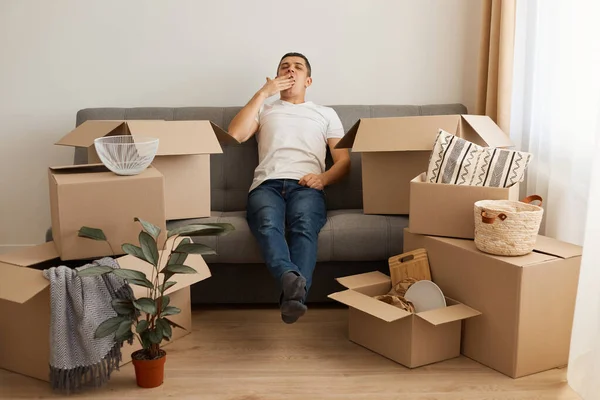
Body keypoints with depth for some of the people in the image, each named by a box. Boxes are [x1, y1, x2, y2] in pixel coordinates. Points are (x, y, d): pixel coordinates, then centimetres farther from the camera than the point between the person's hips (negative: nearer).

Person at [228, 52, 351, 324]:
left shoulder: (326, 114, 29)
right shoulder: (264, 110, 30)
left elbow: (344, 161, 18)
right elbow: (235, 135, 8)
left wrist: (323, 178, -6)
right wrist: (263, 92, 10)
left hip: (306, 187, 0)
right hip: (267, 185, 0)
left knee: (303, 226, -38)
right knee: (268, 225, -38)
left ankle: (294, 293, -56)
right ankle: (292, 280, -61)